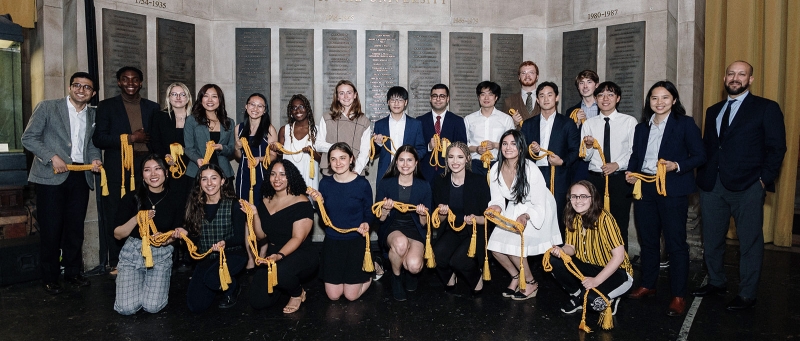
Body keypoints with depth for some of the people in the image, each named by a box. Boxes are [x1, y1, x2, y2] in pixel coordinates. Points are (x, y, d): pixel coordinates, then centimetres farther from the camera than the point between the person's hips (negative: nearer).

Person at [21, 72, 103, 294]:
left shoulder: (94, 115, 12)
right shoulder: (47, 107, 0)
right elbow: (28, 138, -3)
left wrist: (95, 159, -1)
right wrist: (52, 157, -14)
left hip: (80, 176, 4)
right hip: (51, 176, -4)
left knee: (75, 228, 9)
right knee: (51, 229, 0)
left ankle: (73, 272, 23)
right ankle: (49, 278, 13)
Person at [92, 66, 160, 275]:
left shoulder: (152, 108, 14)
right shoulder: (107, 106, 8)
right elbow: (98, 139, -2)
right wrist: (130, 138, -10)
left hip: (146, 169, 2)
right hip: (117, 170, -1)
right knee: (116, 217, 1)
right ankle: (115, 263, 11)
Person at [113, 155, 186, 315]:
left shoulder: (175, 199, -6)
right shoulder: (132, 197, -8)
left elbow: (178, 233, 0)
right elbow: (118, 234, -4)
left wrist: (167, 238, -23)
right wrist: (137, 219, -22)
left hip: (161, 255, 0)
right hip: (132, 252, 0)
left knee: (153, 306, -14)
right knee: (126, 308, -11)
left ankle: (160, 285, 21)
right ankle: (138, 283, 22)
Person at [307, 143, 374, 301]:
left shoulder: (362, 184, -12)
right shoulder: (325, 183, -3)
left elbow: (369, 213, -1)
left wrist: (366, 224, -22)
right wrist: (320, 201, -14)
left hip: (356, 241, -3)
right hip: (332, 242, 3)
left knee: (351, 295, 3)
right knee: (333, 296, 8)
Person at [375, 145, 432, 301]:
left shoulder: (424, 186, -2)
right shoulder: (385, 183, -4)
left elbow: (424, 223, 3)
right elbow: (380, 218, 0)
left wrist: (423, 215, -20)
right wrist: (386, 209, -21)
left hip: (414, 230, 0)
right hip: (391, 228, 0)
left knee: (414, 266, -29)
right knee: (401, 242, -38)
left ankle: (409, 272, 13)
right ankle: (396, 276, -4)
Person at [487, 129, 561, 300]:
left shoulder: (531, 169, -25)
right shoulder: (495, 170, -10)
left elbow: (539, 205, -20)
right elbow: (498, 199, -2)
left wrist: (525, 216, -38)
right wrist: (496, 207, -25)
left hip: (535, 212, -5)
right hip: (513, 210, 6)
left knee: (513, 245, -21)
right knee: (495, 246, -7)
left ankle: (531, 283, 5)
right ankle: (516, 276, 21)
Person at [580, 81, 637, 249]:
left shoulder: (629, 121, 2)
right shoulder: (588, 124, 7)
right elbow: (586, 157, 9)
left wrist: (617, 164, -15)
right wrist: (589, 146, -12)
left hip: (620, 178, -2)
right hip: (595, 178, 2)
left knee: (620, 226, 3)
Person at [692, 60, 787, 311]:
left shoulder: (766, 108, 1)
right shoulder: (713, 111, 17)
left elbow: (776, 147, -3)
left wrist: (764, 179, -10)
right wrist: (702, 177, 7)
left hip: (747, 187, -5)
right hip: (712, 186, 5)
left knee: (750, 242, 2)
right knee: (711, 239, 12)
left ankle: (747, 294, 13)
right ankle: (716, 282, 28)